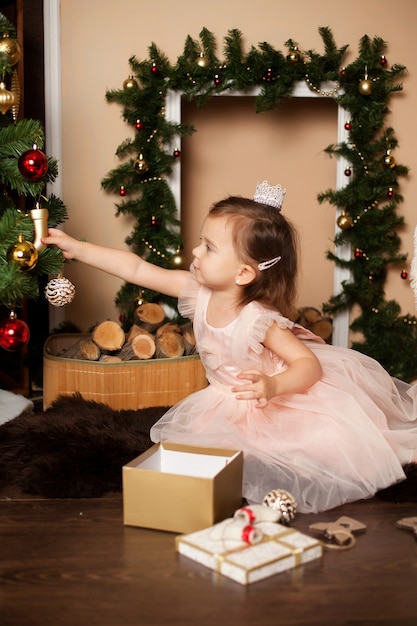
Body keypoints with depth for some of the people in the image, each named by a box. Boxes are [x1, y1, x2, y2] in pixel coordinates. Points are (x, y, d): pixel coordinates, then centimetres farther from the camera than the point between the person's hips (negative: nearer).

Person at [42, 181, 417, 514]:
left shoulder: (259, 319, -30)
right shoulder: (198, 293, -14)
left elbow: (309, 365, -29)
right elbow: (136, 269, -11)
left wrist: (272, 385, -49)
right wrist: (75, 247, -11)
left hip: (285, 397, -6)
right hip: (230, 404, 6)